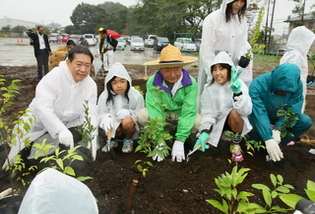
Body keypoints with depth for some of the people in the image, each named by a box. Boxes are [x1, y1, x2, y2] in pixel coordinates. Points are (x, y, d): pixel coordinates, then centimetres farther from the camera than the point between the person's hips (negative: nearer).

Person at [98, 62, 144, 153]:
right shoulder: (105, 96, -9)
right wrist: (106, 118, -30)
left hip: (130, 124, -1)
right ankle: (112, 140, 5)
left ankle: (128, 140, 0)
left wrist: (129, 112, -30)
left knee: (127, 121, -34)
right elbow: (101, 114, -5)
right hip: (114, 124, 1)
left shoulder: (135, 95, -14)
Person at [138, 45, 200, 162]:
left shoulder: (191, 83, -23)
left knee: (199, 122, -29)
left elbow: (188, 111, -27)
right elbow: (155, 110, -29)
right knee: (142, 116, -28)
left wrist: (179, 141, -33)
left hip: (181, 114, 0)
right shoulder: (152, 82, -24)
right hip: (161, 113, 0)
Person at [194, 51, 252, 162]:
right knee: (205, 141, -16)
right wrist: (205, 132, -27)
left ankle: (236, 143, -8)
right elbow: (208, 113, -11)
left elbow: (246, 110, -32)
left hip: (235, 121, -3)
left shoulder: (239, 84, -19)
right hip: (217, 122, 3)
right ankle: (222, 134, 18)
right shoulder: (209, 88, -11)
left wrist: (237, 92, -47)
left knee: (235, 112, -35)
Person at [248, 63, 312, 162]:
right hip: (261, 117, -3)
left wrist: (278, 130, -36)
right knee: (252, 124, -36)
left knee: (306, 121, -18)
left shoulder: (297, 85, -21)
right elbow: (259, 113, -38)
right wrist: (268, 139, -45)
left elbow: (292, 111, -23)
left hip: (279, 116, 4)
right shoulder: (258, 84, -34)